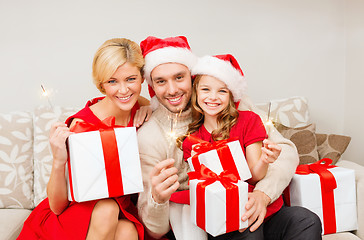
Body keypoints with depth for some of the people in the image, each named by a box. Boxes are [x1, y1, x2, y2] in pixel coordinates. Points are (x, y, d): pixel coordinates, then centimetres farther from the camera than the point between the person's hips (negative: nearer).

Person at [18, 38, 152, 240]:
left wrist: (149, 109, -6)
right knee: (107, 209, -33)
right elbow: (57, 206, -19)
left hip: (122, 210, 3)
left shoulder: (138, 107, -9)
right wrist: (58, 162, -39)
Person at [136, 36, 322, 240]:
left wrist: (263, 194, -22)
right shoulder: (148, 138, -8)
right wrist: (157, 198, -33)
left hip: (246, 213, 2)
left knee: (307, 222, -23)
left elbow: (285, 150, -2)